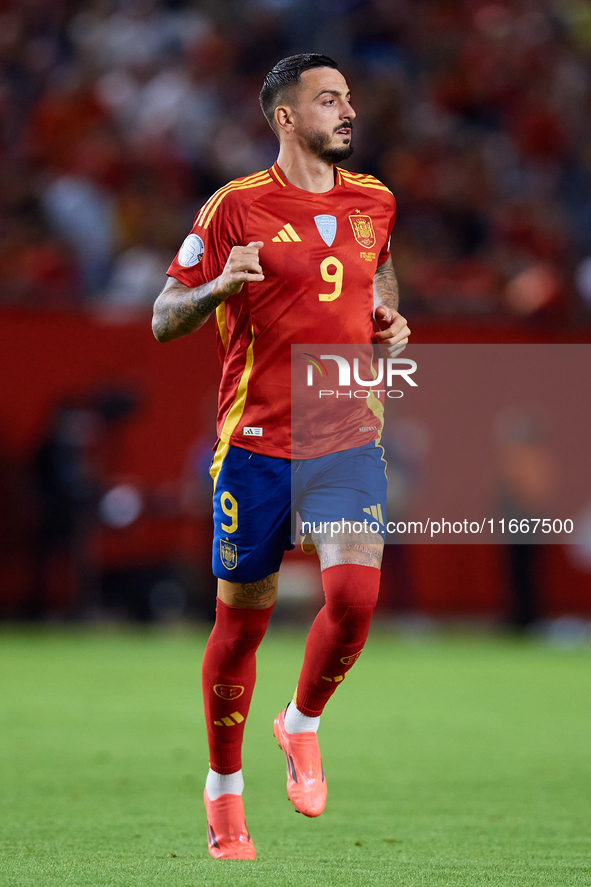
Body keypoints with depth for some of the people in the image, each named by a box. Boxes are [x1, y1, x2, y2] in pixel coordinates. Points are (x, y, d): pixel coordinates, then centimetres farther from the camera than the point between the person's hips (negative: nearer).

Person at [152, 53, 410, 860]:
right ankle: (224, 789, 23)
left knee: (355, 594, -18)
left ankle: (303, 725, 11)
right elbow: (164, 321, -2)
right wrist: (219, 286, -22)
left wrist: (391, 325, 10)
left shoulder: (373, 203, 8)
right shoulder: (237, 208, -5)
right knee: (243, 619, 5)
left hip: (347, 438, 3)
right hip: (257, 444, -3)